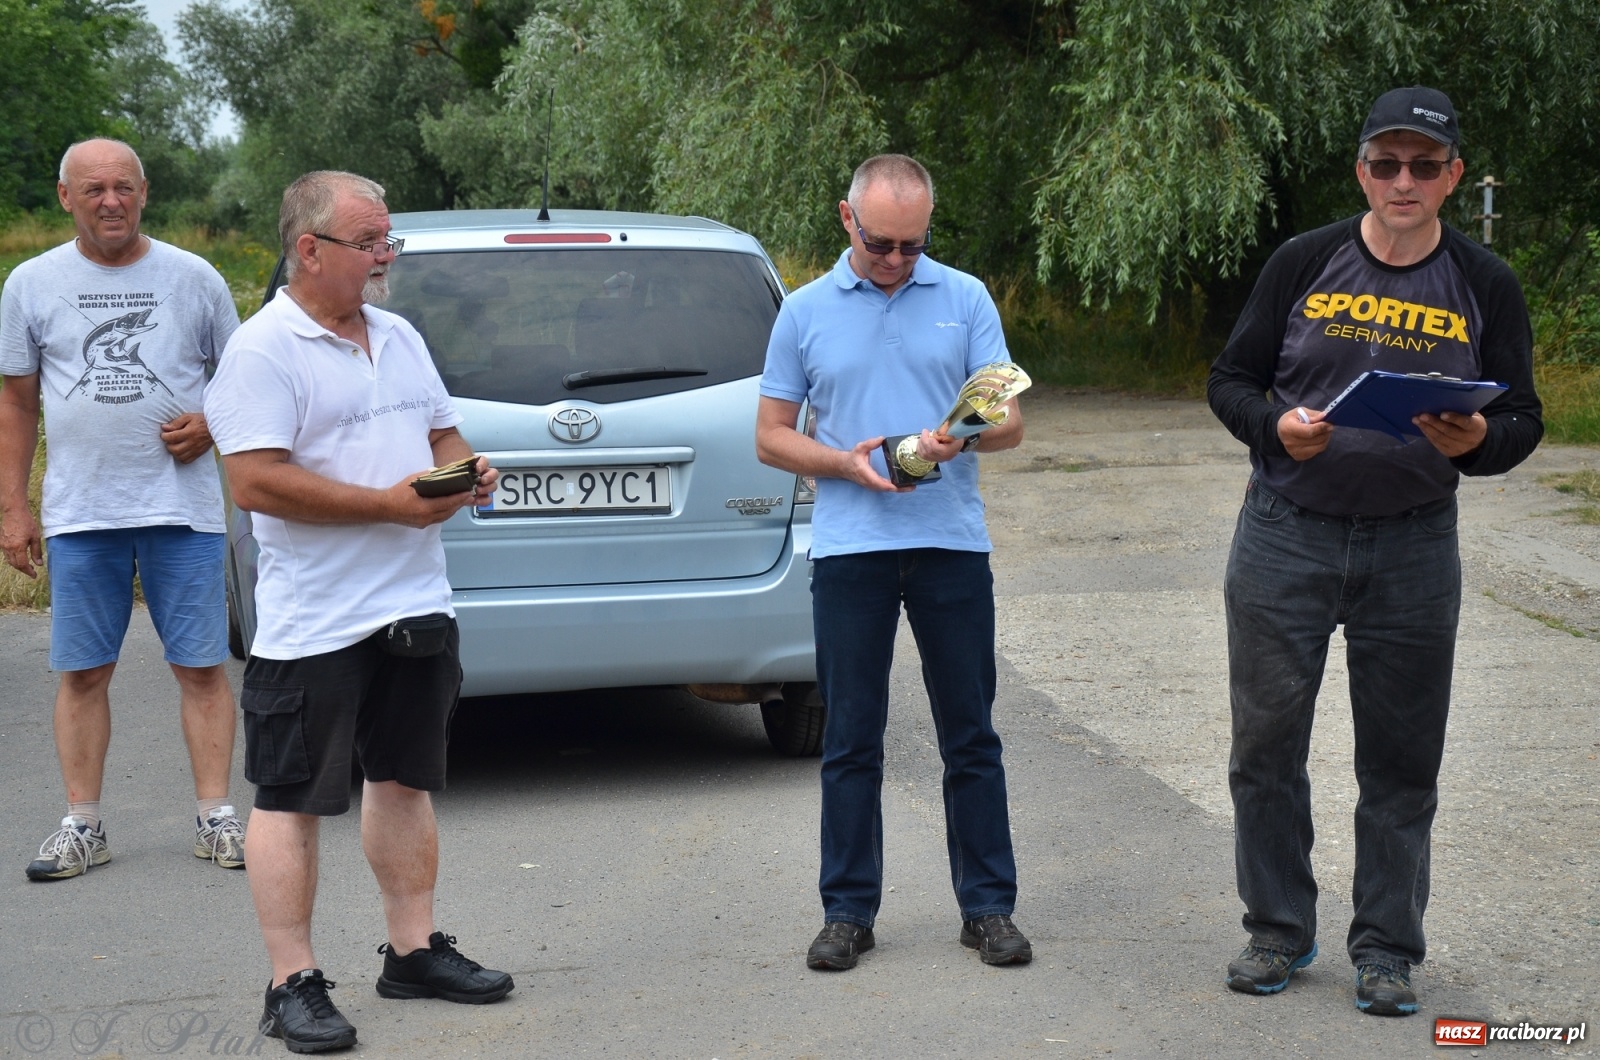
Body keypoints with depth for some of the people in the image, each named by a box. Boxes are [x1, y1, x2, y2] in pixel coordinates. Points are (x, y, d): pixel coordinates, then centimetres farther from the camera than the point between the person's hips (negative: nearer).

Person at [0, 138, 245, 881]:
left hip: (183, 506, -1)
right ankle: (82, 824, 12)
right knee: (83, 672, 4)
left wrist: (211, 423, -8)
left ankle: (214, 817, 7)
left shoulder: (193, 278, 4)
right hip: (79, 513, 1)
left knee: (200, 666, 0)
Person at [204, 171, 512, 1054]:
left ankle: (413, 950, 26)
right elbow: (254, 483, -20)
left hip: (416, 608, 8)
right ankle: (293, 986, 5)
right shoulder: (263, 351, -12)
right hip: (315, 620, -7)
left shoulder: (399, 337, 13)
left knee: (405, 782, 15)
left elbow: (442, 433, 24)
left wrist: (464, 470, -1)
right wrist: (389, 505, -20)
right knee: (292, 800, 0)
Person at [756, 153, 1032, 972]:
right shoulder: (806, 312, 7)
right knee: (851, 740, 4)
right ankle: (848, 910, 13)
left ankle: (988, 906, 13)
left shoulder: (965, 300, 7)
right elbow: (771, 437, 8)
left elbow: (1010, 422, 5)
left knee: (970, 736, 5)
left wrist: (960, 439, -18)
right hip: (849, 549, 0)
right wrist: (845, 463, -10)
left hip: (952, 544, 0)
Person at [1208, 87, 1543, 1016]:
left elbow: (1524, 421, 2)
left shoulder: (1485, 287, 1)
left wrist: (1478, 441, -21)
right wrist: (1276, 427, -16)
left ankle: (1387, 950, 18)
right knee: (1267, 741, 6)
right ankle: (1280, 931, 22)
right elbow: (1231, 379, 5)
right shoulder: (1304, 264, 1)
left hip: (1413, 547, 0)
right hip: (1286, 534, 0)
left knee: (1402, 762, 5)